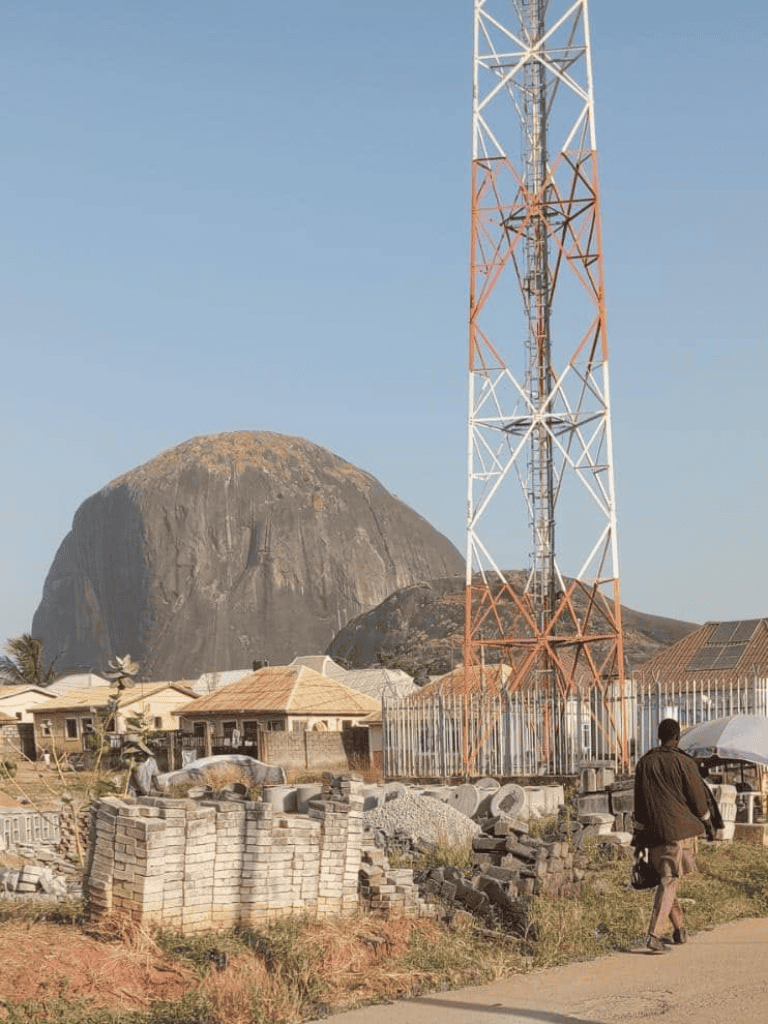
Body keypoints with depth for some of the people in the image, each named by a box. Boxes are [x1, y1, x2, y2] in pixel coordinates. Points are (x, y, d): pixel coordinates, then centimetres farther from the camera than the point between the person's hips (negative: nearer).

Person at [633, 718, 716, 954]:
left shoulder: (644, 763, 6)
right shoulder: (684, 763, -6)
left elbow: (639, 802, 10)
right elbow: (697, 798, -1)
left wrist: (639, 833, 17)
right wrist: (708, 825, 14)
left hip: (655, 831, 4)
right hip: (681, 829, -4)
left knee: (666, 879, 17)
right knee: (668, 881, -5)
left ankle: (680, 930, 25)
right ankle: (653, 935, -13)